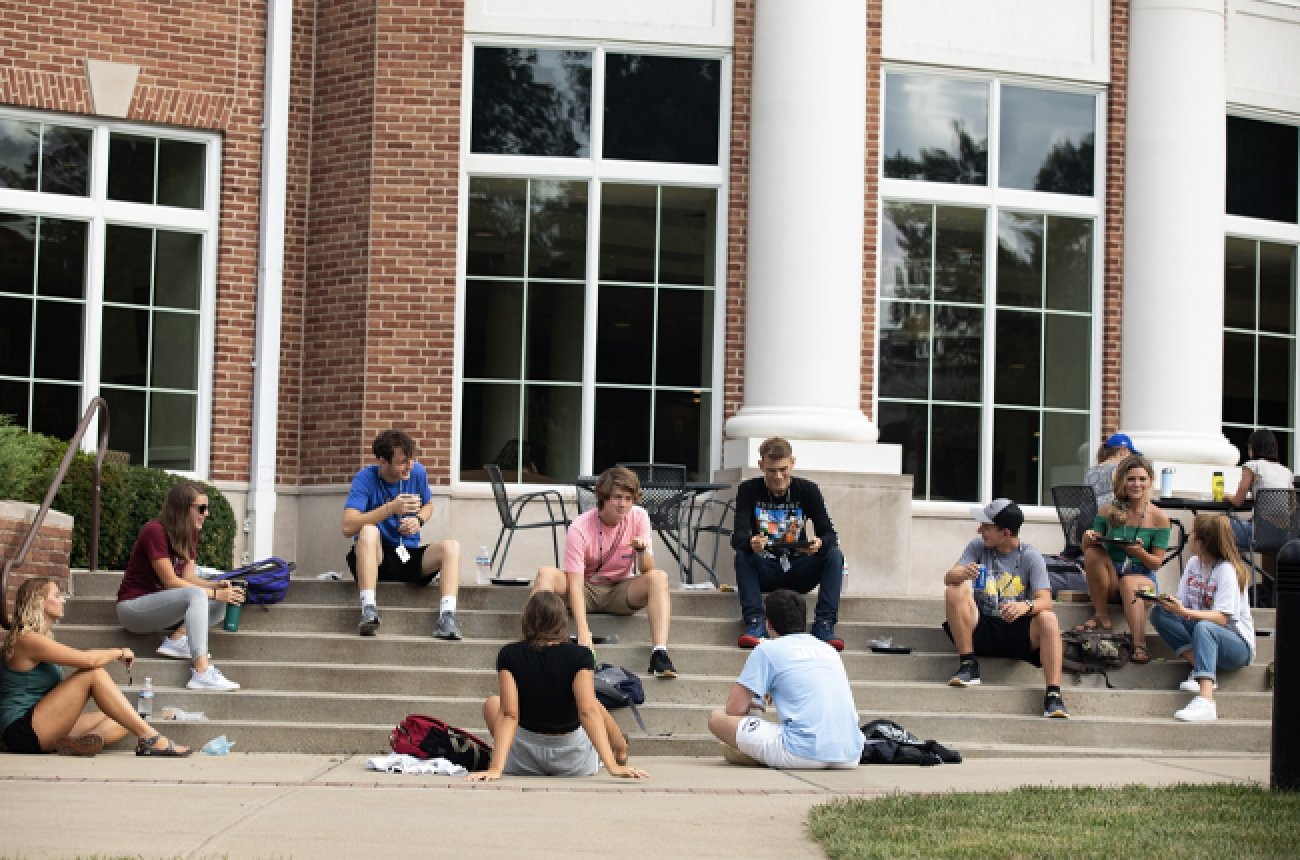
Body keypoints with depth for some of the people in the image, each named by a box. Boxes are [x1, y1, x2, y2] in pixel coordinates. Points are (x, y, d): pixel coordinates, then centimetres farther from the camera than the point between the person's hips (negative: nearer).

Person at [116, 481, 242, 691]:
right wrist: (214, 593, -23)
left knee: (220, 606, -6)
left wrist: (217, 585, -15)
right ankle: (202, 673, -44)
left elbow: (188, 578, 3)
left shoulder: (190, 534, 7)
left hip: (160, 606, 9)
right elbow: (171, 582, -22)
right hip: (133, 606, -9)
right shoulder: (155, 532, -20)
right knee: (196, 595, -33)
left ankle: (177, 639, -21)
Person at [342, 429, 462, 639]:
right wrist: (391, 508, -30)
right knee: (369, 532, -36)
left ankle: (447, 617, -36)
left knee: (451, 547, -21)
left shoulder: (417, 473, 0)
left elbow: (428, 505, 21)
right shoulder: (365, 478, -13)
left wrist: (418, 521, -3)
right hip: (374, 557, -4)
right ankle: (368, 610, -41)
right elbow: (348, 527, -24)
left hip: (410, 556, 4)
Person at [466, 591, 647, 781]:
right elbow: (588, 711, -27)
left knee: (492, 703, 29)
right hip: (574, 764, 0)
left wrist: (495, 768, -29)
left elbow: (509, 714, -23)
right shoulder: (580, 656, -16)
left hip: (526, 762, 0)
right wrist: (613, 766, -33)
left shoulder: (509, 656, -13)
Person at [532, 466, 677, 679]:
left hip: (620, 592, 2)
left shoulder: (639, 517, -10)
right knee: (546, 574, -31)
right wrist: (583, 632, -38)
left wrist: (642, 550, -32)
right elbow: (575, 583, -26)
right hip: (586, 589, -2)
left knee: (658, 578, -28)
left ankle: (659, 653, -38)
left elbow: (647, 570, -7)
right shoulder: (579, 529, -20)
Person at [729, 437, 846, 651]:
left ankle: (824, 626, -32)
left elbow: (829, 534, -8)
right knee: (742, 557, -31)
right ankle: (755, 624, -38)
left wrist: (820, 543, -34)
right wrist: (750, 543, -41)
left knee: (834, 556, -25)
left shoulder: (808, 490, -2)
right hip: (764, 572, -1)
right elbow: (737, 536, -16)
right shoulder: (749, 490, -4)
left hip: (798, 573, 1)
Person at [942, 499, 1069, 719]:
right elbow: (949, 577, -9)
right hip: (982, 630, 2)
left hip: (1018, 632, -2)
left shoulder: (1031, 556, -3)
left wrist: (1027, 606, -38)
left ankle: (1053, 695, -35)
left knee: (1048, 619, -32)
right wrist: (963, 573, -34)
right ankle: (968, 666, -17)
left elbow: (1045, 601, -14)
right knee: (955, 591, -23)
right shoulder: (977, 547, 4)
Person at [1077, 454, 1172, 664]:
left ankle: (1139, 645, -46)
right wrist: (1088, 538, -20)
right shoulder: (1108, 511, 4)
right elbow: (1088, 547, 5)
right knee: (1092, 552, -27)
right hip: (1110, 578, 3)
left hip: (1143, 576, -2)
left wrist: (1139, 552, -23)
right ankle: (1102, 617, -19)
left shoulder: (1159, 518, -1)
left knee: (1129, 583, -38)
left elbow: (1157, 562, -1)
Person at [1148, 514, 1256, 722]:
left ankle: (1205, 701, -55)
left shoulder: (1226, 570, -15)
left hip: (1238, 645, -7)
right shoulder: (1193, 564, 7)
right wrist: (1165, 601, -19)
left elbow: (1222, 618, -23)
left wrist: (1185, 612, -35)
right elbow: (1182, 604, 4)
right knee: (1159, 613, -11)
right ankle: (1198, 666, -20)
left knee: (1203, 627, -40)